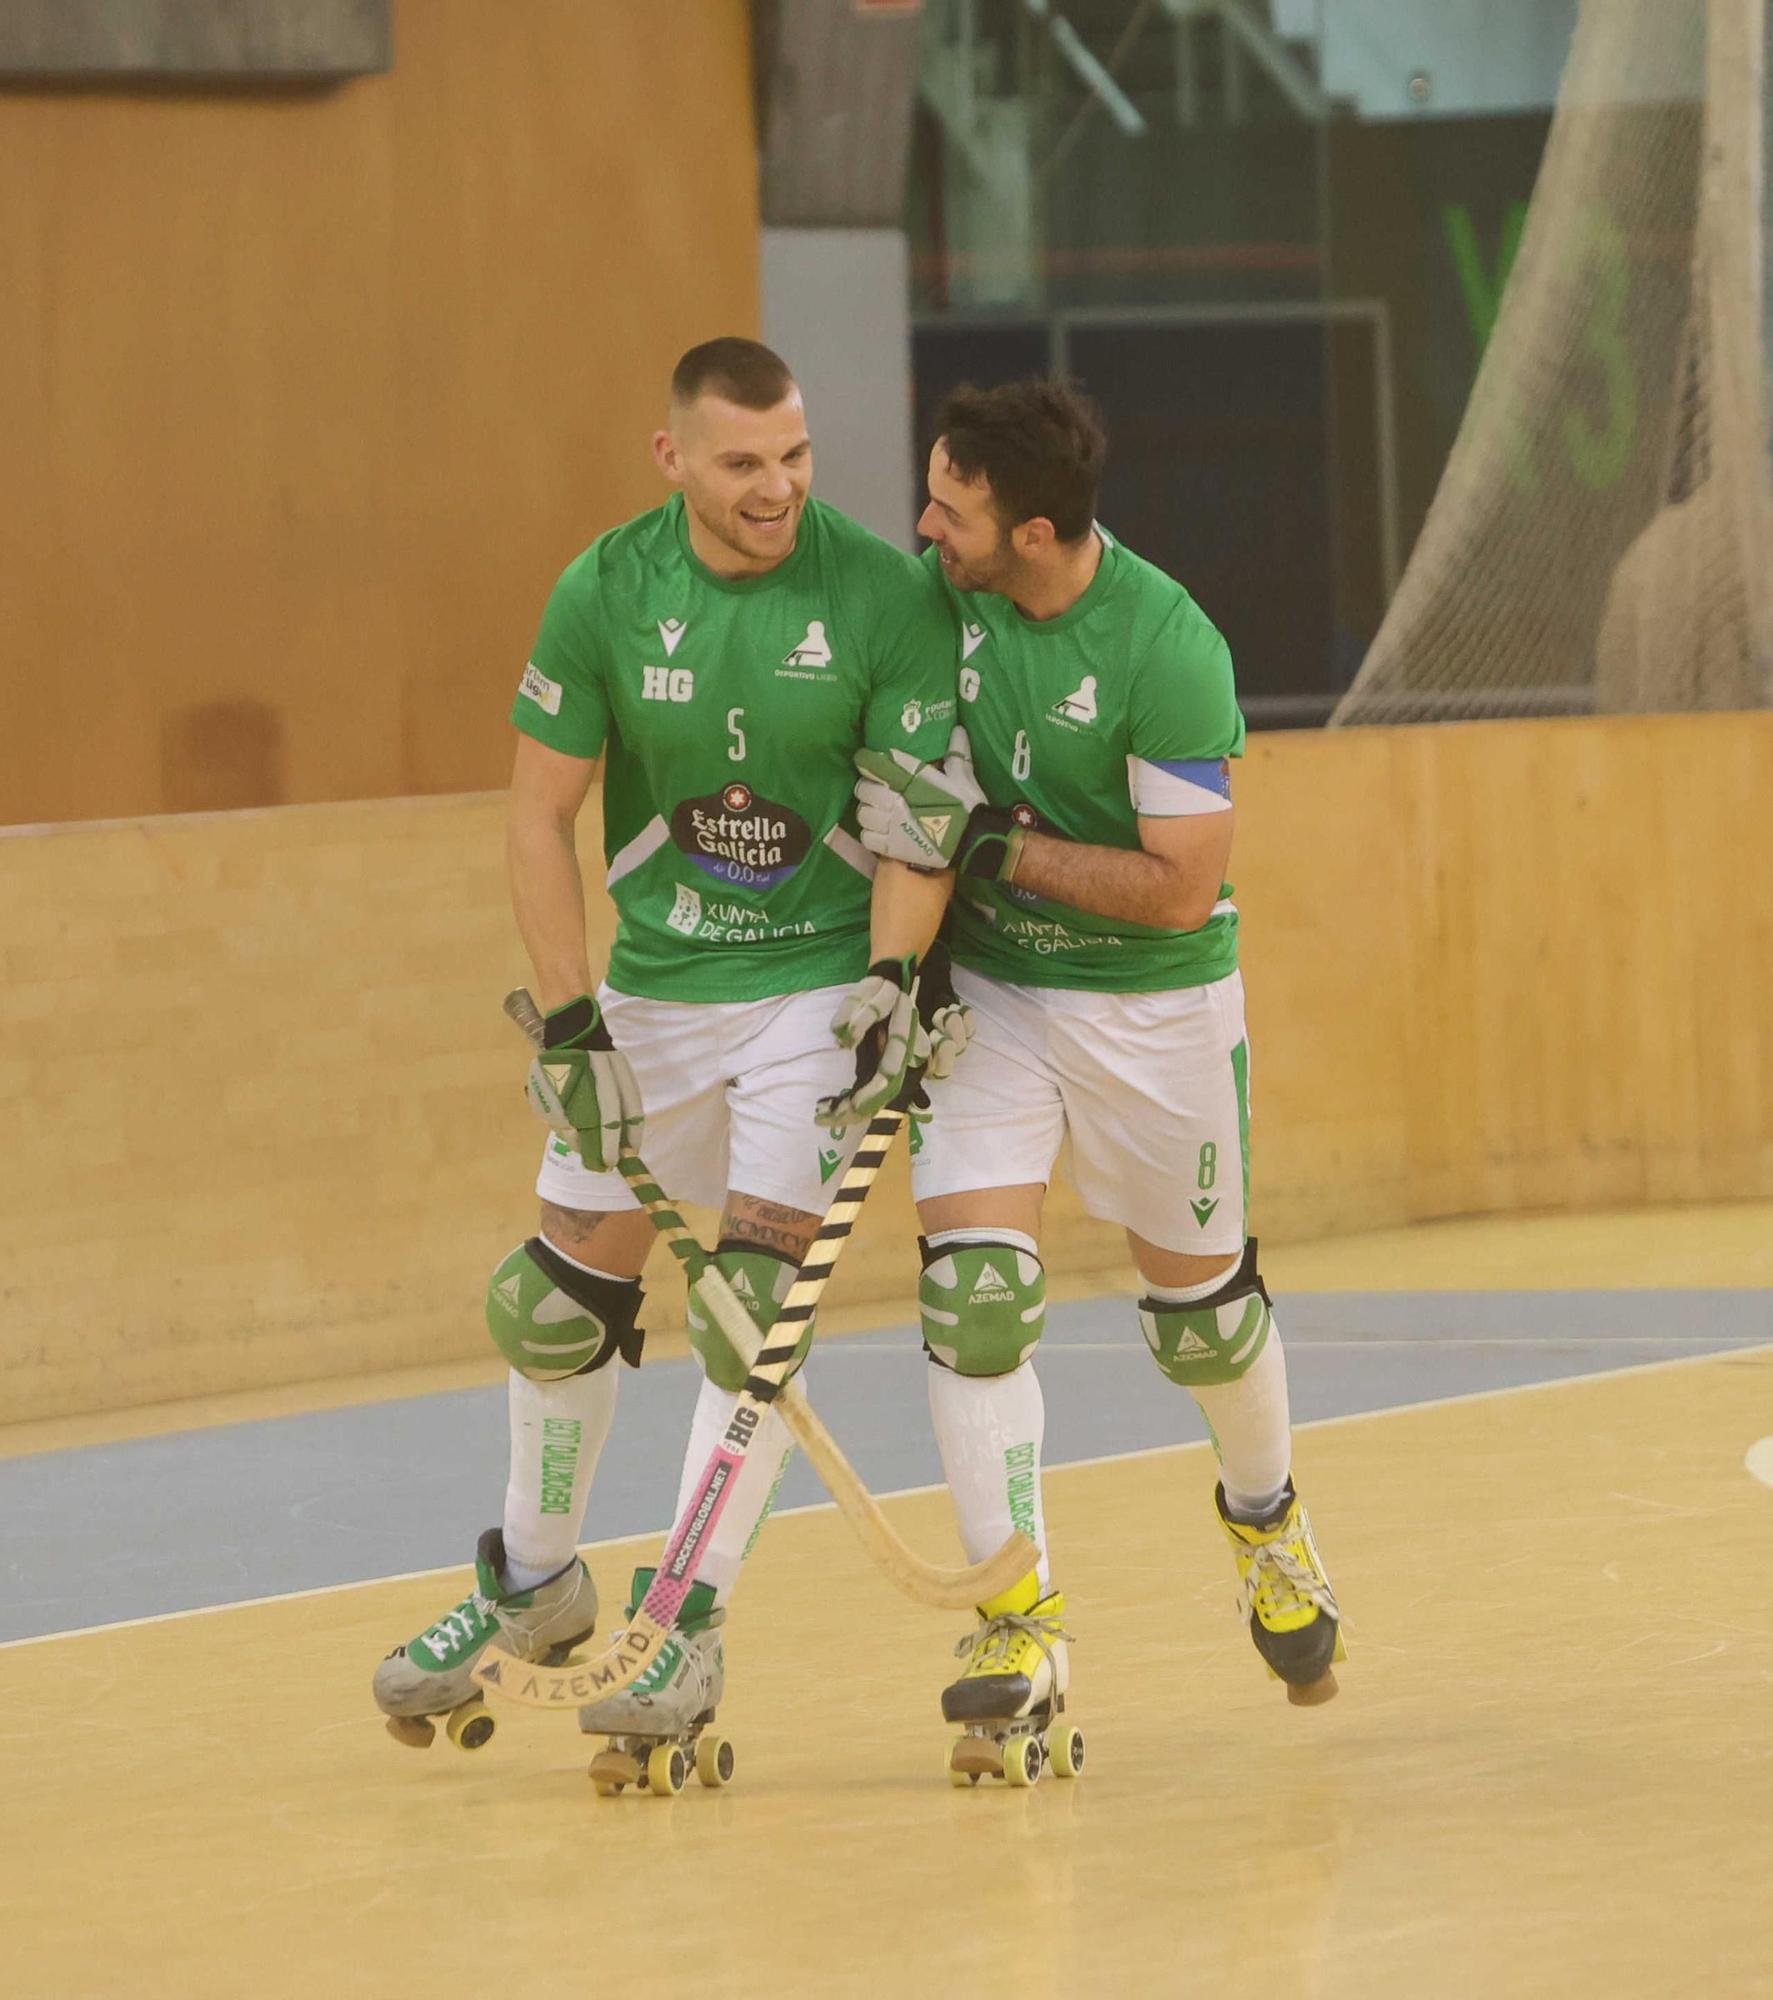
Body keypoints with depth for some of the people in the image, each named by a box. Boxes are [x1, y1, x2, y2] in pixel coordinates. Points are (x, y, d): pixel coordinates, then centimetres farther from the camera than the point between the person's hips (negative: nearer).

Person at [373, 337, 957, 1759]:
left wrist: (892, 986, -23)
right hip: (653, 985, 3)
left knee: (758, 1296, -13)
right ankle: (535, 1581, 29)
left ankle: (693, 1628, -3)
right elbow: (540, 813, -4)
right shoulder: (606, 592, -9)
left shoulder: (887, 596, -14)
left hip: (825, 982, -3)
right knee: (561, 1294, 7)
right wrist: (571, 1024, -10)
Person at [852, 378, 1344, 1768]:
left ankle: (1266, 1515, 43)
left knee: (1201, 1302, 12)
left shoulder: (1168, 651, -25)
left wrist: (990, 845, -26)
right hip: (985, 988, 3)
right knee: (973, 1287, -13)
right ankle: (1021, 1624, -9)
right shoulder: (941, 585, -10)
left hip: (1155, 1001, -3)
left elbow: (1182, 887, -23)